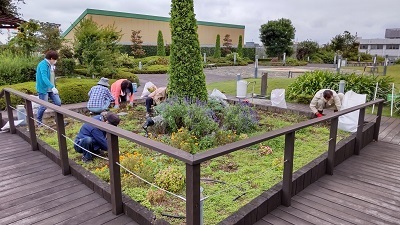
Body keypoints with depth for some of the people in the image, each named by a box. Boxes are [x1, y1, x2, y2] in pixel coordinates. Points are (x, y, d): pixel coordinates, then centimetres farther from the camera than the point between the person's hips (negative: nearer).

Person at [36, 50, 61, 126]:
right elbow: (44, 78, -31)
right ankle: (39, 122, 20)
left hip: (51, 89, 8)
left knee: (58, 103, 7)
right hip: (44, 89, -8)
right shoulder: (43, 64, -19)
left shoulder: (50, 65, 7)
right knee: (43, 106, -1)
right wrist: (53, 87, -40)